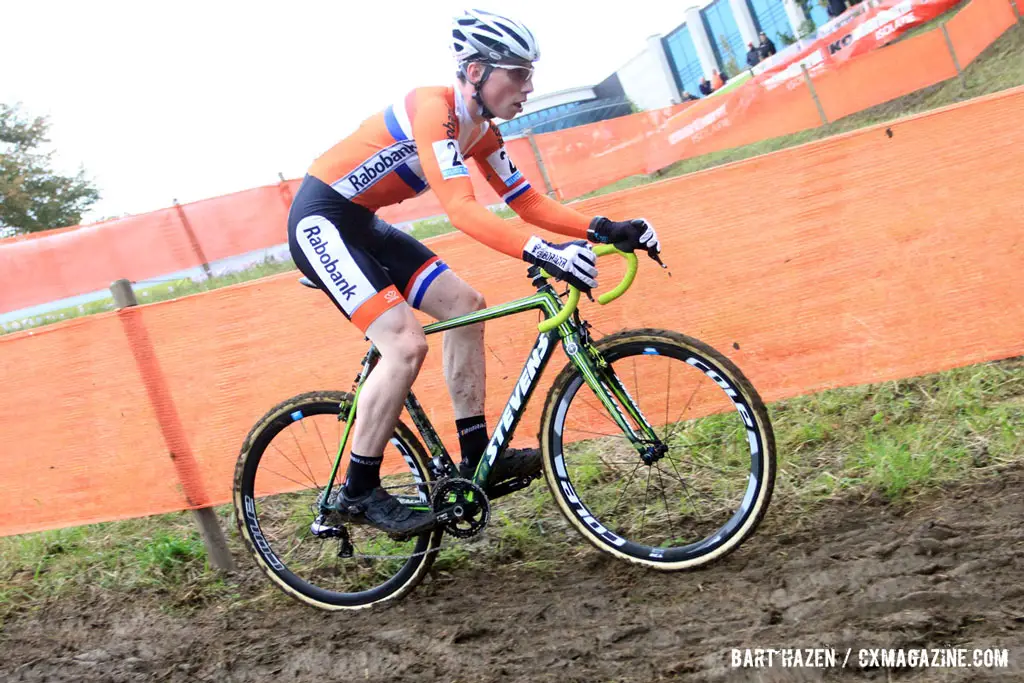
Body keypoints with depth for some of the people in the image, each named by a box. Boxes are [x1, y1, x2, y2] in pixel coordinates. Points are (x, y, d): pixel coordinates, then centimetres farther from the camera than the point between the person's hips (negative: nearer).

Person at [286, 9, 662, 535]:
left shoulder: (480, 130, 5)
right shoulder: (434, 108, -24)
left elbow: (528, 202, 3)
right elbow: (461, 209, -36)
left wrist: (603, 229, -10)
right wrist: (542, 253, -47)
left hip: (361, 225, 10)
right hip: (320, 221, -10)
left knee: (464, 305, 3)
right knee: (406, 345, -19)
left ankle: (476, 456, 7)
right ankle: (359, 492, -6)